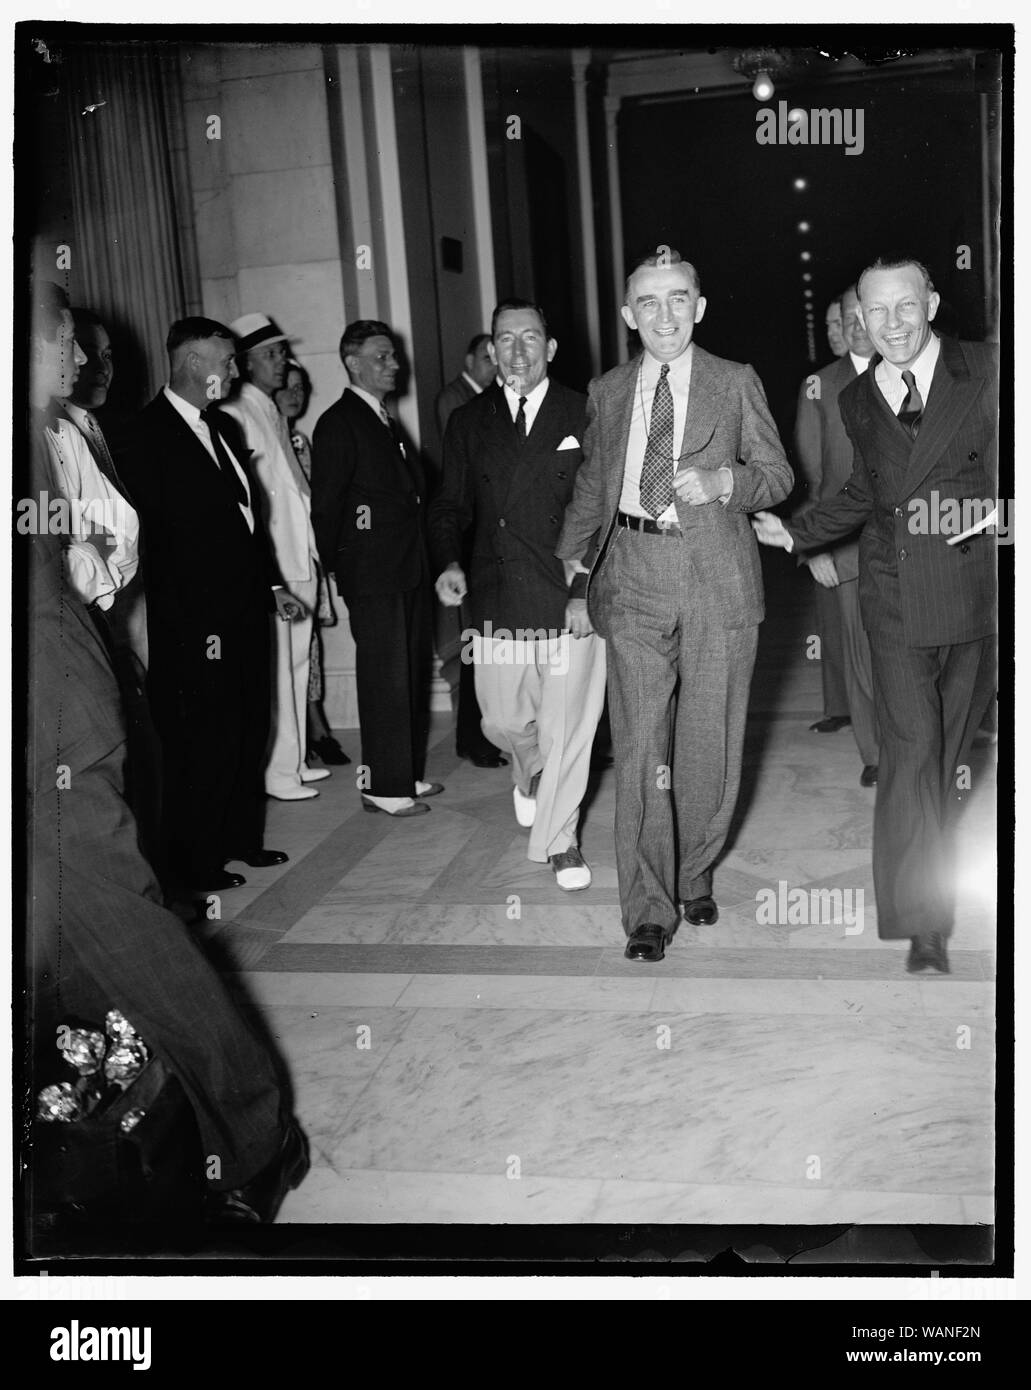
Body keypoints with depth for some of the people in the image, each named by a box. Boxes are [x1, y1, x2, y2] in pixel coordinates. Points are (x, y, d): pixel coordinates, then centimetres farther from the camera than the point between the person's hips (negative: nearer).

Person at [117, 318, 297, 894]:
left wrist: (274, 585, 17)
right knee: (205, 743, 1)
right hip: (198, 626, -8)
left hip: (246, 610, 8)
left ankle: (242, 838, 31)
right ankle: (196, 863, 17)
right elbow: (155, 542, -17)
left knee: (250, 731, 16)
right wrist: (197, 627, -18)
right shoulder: (148, 436, -13)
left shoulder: (225, 427, 13)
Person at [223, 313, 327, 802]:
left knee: (297, 662, 15)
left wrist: (313, 553, 14)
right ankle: (277, 771, 7)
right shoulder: (235, 415, -12)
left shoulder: (273, 412, 15)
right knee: (275, 669, -3)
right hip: (269, 563, -9)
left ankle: (294, 758, 26)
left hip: (300, 559, 9)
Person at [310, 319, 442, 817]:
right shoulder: (339, 422, -9)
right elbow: (326, 505, -10)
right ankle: (384, 787, 4)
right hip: (373, 574, -9)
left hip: (407, 570, 9)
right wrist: (338, 569, -8)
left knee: (411, 674, 14)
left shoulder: (383, 420, 18)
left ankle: (407, 773, 24)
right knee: (385, 679, -4)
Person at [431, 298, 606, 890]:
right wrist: (449, 563, -9)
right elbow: (451, 507, 11)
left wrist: (591, 590, -8)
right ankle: (532, 771, 46)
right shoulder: (467, 423, 8)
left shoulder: (586, 415, 1)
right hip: (497, 606, 2)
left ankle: (559, 840, 21)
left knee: (567, 728, 2)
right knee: (504, 721, 10)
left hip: (572, 601, -2)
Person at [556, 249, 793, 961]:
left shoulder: (736, 383, 5)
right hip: (635, 580, 1)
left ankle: (695, 873, 30)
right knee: (640, 747, -4)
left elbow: (779, 475, 7)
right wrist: (567, 556, 20)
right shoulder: (606, 392, 11)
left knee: (709, 743, 7)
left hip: (719, 580, -1)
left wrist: (724, 481, -12)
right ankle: (649, 909, 5)